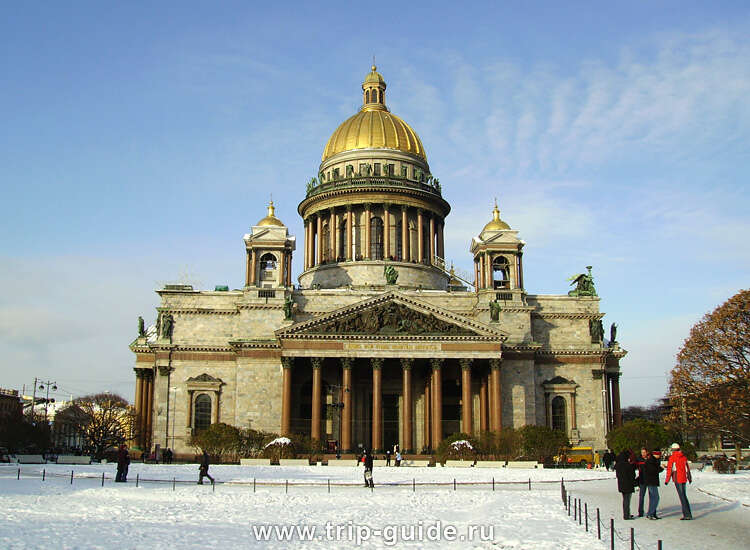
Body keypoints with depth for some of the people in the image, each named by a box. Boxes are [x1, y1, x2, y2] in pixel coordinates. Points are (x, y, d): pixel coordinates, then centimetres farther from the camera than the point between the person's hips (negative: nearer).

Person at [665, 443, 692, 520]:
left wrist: (667, 480, -5)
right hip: (684, 478, 6)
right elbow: (687, 468, 16)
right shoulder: (684, 457, 8)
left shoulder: (672, 457, -8)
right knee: (684, 496, 15)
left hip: (677, 479, -6)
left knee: (682, 496, -4)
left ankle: (687, 515, -7)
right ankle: (688, 514, 18)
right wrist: (689, 478, 28)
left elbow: (669, 469, -9)